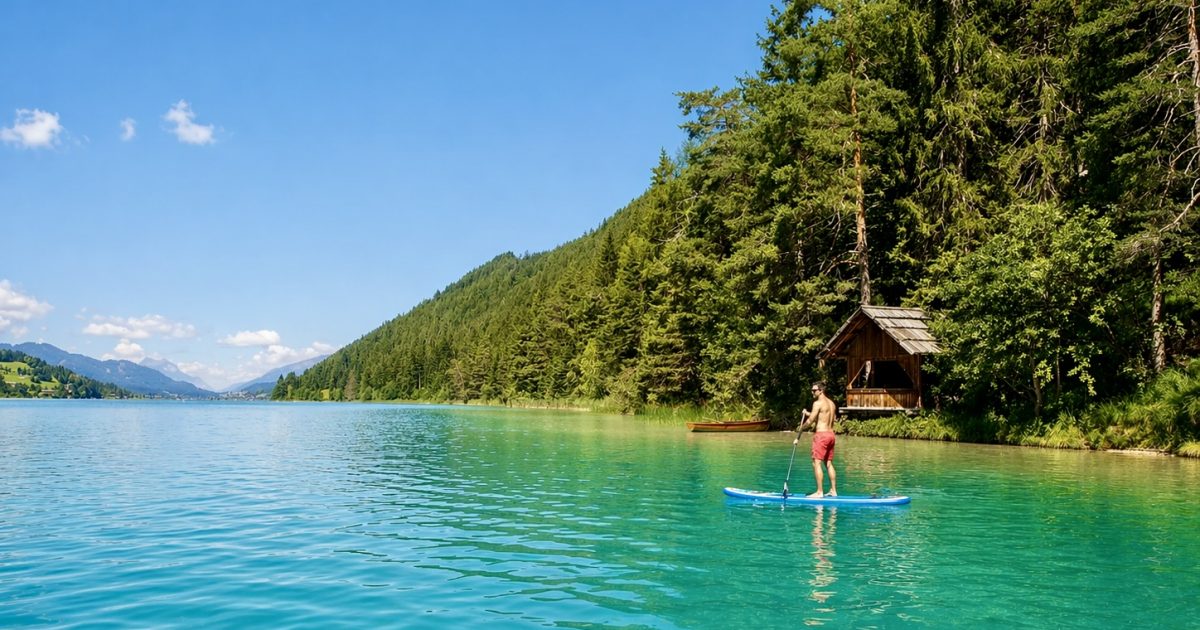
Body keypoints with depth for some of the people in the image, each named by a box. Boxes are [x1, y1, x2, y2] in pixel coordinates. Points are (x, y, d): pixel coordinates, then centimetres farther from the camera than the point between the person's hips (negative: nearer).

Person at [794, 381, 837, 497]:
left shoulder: (818, 403, -10)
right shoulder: (832, 403, 14)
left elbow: (810, 421, -14)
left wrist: (799, 432, -6)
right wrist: (810, 414, 23)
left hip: (821, 435, -8)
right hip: (831, 435, 9)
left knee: (816, 463, -6)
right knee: (829, 464, 13)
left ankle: (819, 492, -9)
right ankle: (833, 491, 15)